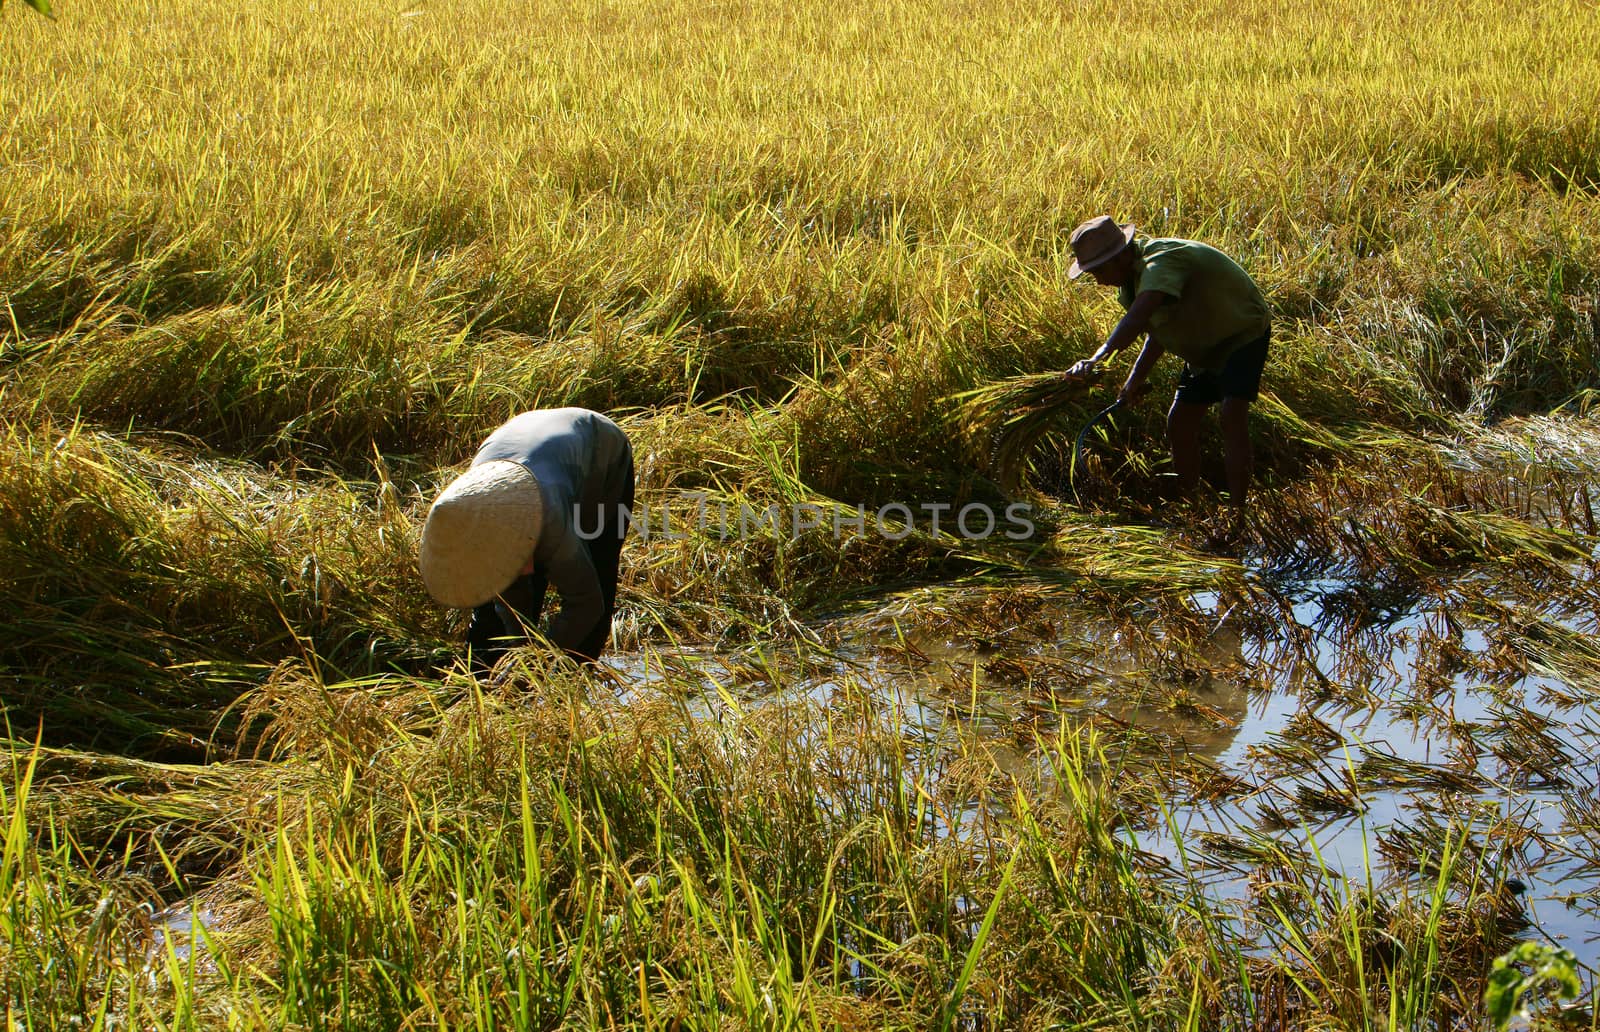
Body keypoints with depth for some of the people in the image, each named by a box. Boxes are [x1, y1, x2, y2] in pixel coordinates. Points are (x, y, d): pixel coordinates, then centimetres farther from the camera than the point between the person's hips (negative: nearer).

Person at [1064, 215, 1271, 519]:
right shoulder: (1131, 276, -2)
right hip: (1205, 346, 10)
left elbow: (1138, 317, -53)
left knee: (1232, 415, -25)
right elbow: (1159, 330, 10)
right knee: (1179, 423, 6)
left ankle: (1238, 511, -24)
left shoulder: (1161, 261, -34)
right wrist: (1137, 377, -1)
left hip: (1243, 332, -10)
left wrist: (1098, 357, -64)